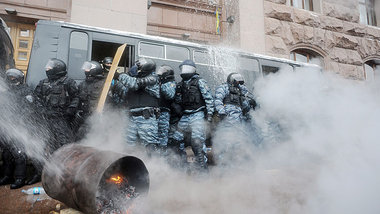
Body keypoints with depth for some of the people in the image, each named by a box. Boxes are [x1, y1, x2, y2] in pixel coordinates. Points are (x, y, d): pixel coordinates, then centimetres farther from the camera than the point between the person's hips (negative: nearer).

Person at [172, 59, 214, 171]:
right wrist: (178, 92, 2)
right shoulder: (181, 84, 17)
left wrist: (209, 113, -11)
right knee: (177, 139, 7)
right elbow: (178, 102, 21)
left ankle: (202, 166, -10)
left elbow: (209, 98, -4)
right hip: (184, 116, 7)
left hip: (197, 115, -7)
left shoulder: (199, 81, 1)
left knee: (197, 141, -18)